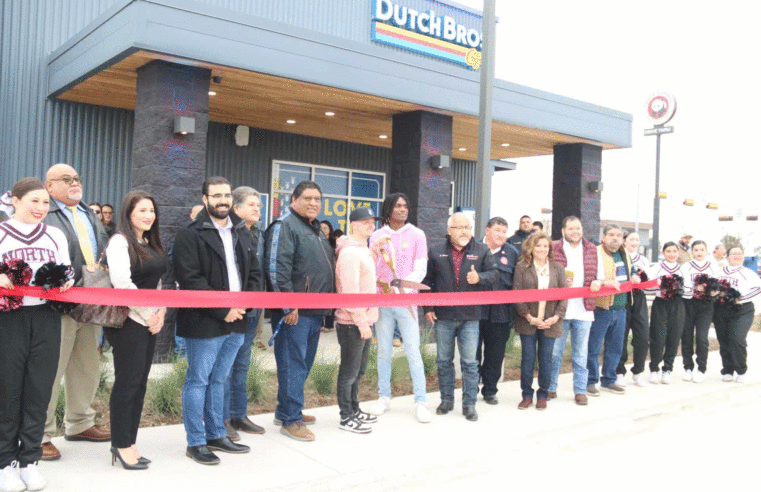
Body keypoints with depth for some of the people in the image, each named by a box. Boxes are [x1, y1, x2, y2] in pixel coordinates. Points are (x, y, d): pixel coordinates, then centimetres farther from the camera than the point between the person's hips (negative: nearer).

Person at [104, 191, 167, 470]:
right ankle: (121, 444, 10)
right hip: (128, 321, -8)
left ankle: (128, 442, 18)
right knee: (127, 382, -2)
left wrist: (161, 312, 3)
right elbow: (122, 284, -17)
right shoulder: (120, 242, -9)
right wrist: (149, 315, -12)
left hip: (150, 321, 8)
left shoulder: (151, 244, 15)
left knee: (139, 383, 9)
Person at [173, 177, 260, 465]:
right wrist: (223, 309, -17)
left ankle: (216, 435, 27)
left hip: (235, 322, 6)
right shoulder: (190, 235, -8)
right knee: (198, 381, 3)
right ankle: (196, 443, 14)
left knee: (218, 380, 17)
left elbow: (255, 273, 14)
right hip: (204, 323, -6)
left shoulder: (242, 234, 14)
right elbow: (191, 280, -16)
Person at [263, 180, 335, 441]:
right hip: (294, 312, -9)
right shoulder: (284, 226, -9)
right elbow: (277, 268, -18)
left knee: (304, 363, 16)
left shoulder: (315, 229, 20)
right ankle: (290, 420, 4)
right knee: (293, 364, -4)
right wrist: (288, 305, -21)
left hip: (314, 312, 9)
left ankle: (286, 410, 28)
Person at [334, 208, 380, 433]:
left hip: (364, 321, 9)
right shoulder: (350, 252, -15)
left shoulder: (364, 251, 15)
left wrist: (367, 320, 13)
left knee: (358, 370, 18)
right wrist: (361, 321, -20)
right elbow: (350, 291, -21)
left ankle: (354, 410, 31)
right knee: (349, 371, 1)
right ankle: (346, 418, 11)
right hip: (352, 323, -9)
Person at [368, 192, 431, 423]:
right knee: (384, 351, 9)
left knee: (413, 351, -4)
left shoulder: (416, 235, 3)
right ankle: (384, 397, 20)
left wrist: (401, 288, -16)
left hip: (406, 301, -2)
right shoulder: (377, 236, 7)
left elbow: (420, 269, -3)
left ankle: (421, 401, 2)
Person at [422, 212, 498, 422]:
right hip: (443, 316, 1)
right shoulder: (436, 251, 3)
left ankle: (469, 404, 13)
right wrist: (427, 308, 0)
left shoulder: (481, 251, 3)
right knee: (444, 360, 10)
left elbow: (494, 274, 2)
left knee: (470, 362, 2)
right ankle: (447, 400, 25)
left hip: (470, 317, -1)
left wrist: (479, 278, -19)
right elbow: (427, 280, 5)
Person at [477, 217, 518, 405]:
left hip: (500, 313, 2)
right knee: (473, 353, 4)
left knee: (495, 354, 10)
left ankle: (490, 390, 25)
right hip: (475, 310, -2)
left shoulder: (512, 253, 9)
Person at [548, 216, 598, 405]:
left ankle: (580, 390, 19)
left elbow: (599, 274, 15)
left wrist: (597, 282, -6)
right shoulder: (553, 248, -1)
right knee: (555, 351, 6)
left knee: (581, 353, 9)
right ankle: (550, 387, 20)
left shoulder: (592, 250, 10)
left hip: (583, 310, 2)